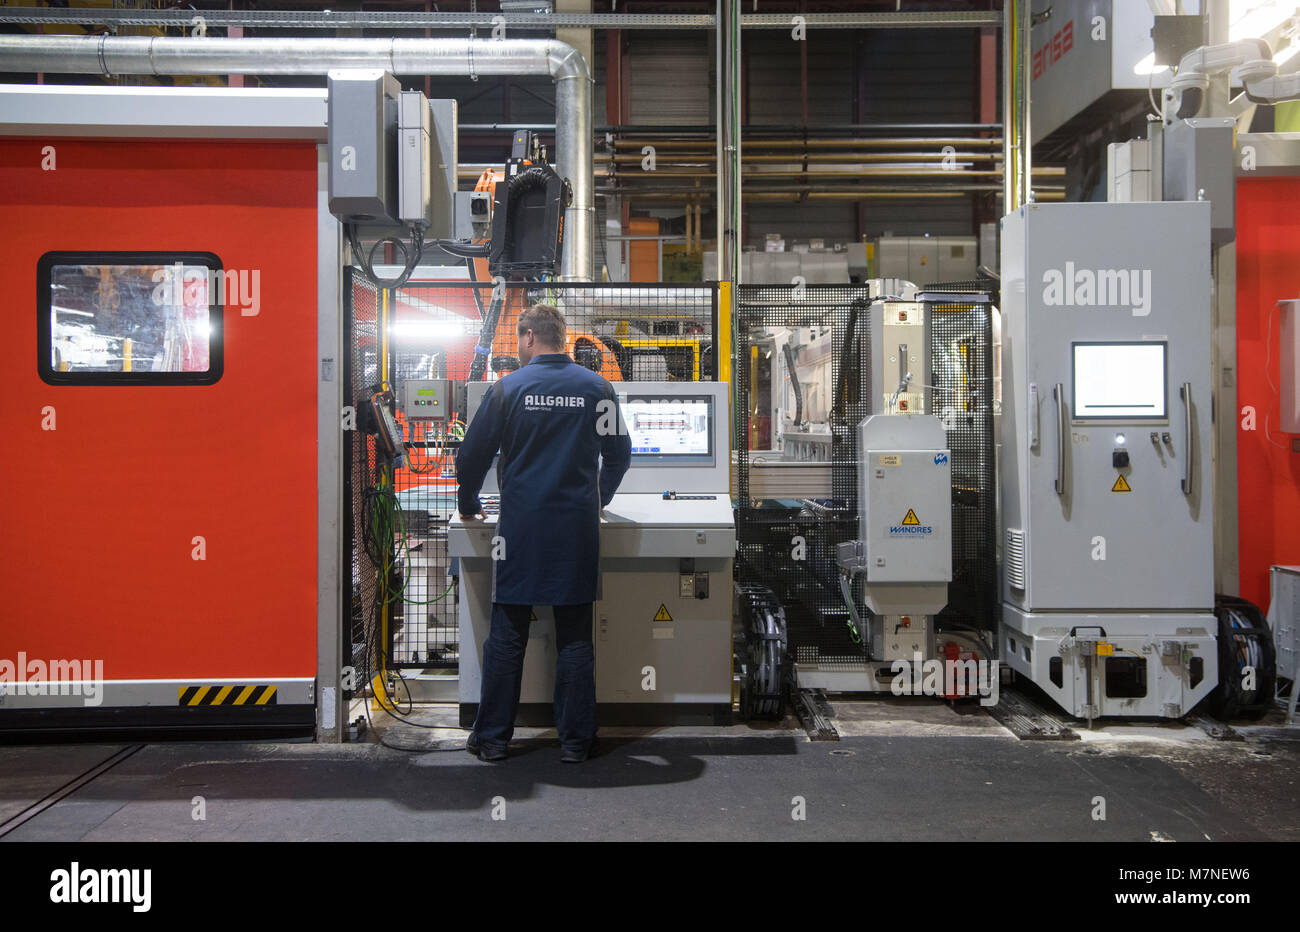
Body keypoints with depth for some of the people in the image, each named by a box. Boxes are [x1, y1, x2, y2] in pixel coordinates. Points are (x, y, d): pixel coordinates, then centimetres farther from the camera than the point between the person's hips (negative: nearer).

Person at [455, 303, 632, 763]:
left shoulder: (508, 387, -2)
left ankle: (492, 737, 11)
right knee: (575, 634, 7)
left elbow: (472, 454, 3)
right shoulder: (597, 388, 4)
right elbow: (619, 453, 12)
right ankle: (576, 739, 11)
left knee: (506, 633, 6)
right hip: (579, 527, 2)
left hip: (521, 526, -1)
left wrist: (468, 505, 20)